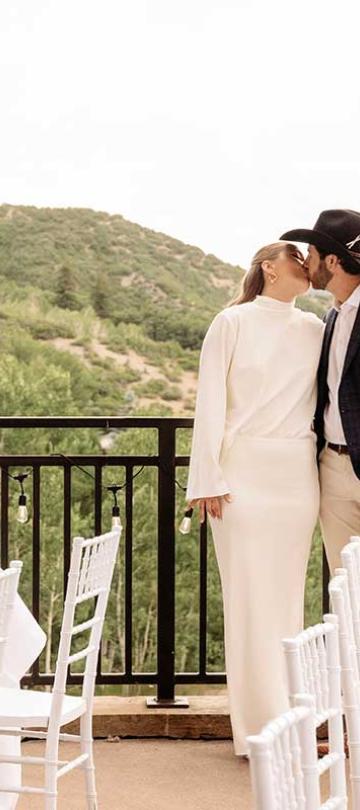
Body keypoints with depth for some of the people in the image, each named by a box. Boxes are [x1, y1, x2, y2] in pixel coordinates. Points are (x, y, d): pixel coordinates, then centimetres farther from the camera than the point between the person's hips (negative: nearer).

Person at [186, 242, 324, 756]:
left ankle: (287, 719, 12)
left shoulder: (314, 329, 11)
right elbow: (210, 403, -3)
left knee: (288, 594, 6)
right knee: (251, 597, -4)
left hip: (297, 474, 4)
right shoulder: (233, 323, 0)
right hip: (244, 471, -4)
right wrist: (208, 478, -8)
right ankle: (260, 729, 0)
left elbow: (323, 399, 13)